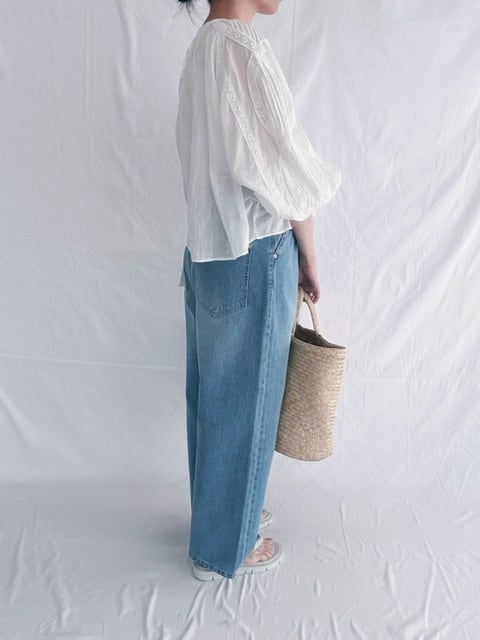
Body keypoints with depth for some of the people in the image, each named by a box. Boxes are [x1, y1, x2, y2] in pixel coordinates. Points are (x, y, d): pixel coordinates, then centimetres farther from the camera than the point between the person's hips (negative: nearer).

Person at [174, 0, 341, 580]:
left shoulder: (202, 48, 10)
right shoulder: (244, 50, -18)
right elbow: (290, 176, -17)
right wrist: (308, 259, -3)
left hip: (208, 252, 9)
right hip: (256, 258, -9)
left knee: (214, 393, 19)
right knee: (244, 401, 6)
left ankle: (222, 510, 41)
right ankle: (223, 549, 26)